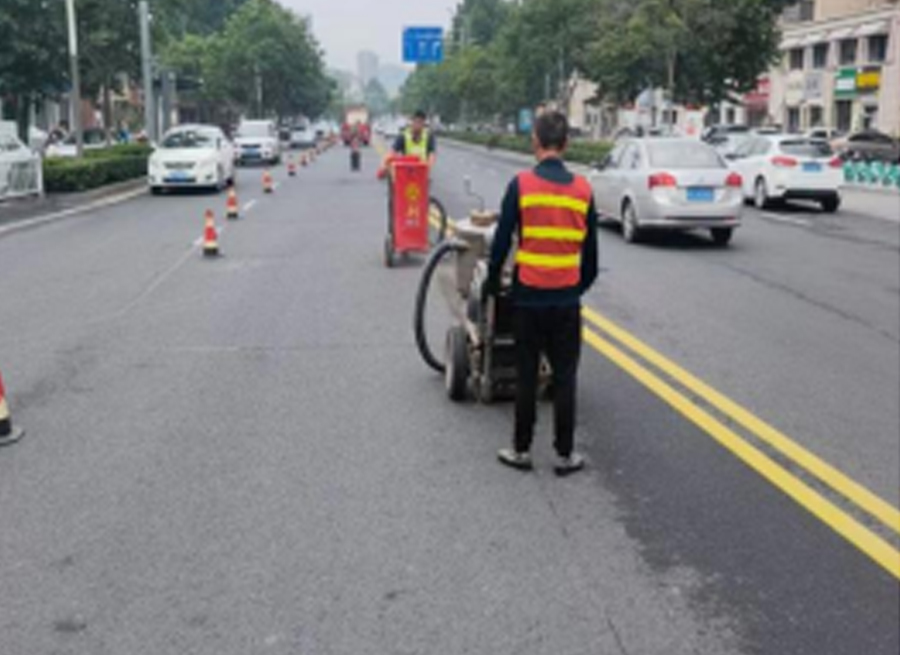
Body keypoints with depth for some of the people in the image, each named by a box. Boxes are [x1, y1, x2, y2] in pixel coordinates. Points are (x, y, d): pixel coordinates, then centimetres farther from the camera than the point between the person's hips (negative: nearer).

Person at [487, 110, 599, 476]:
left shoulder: (521, 185, -8)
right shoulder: (582, 189, 0)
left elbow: (502, 241, -6)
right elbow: (590, 250, 8)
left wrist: (493, 282, 9)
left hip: (528, 297, -1)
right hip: (567, 299, 2)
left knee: (526, 376, 10)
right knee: (564, 378, 10)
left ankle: (521, 450, 19)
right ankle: (565, 455, 16)